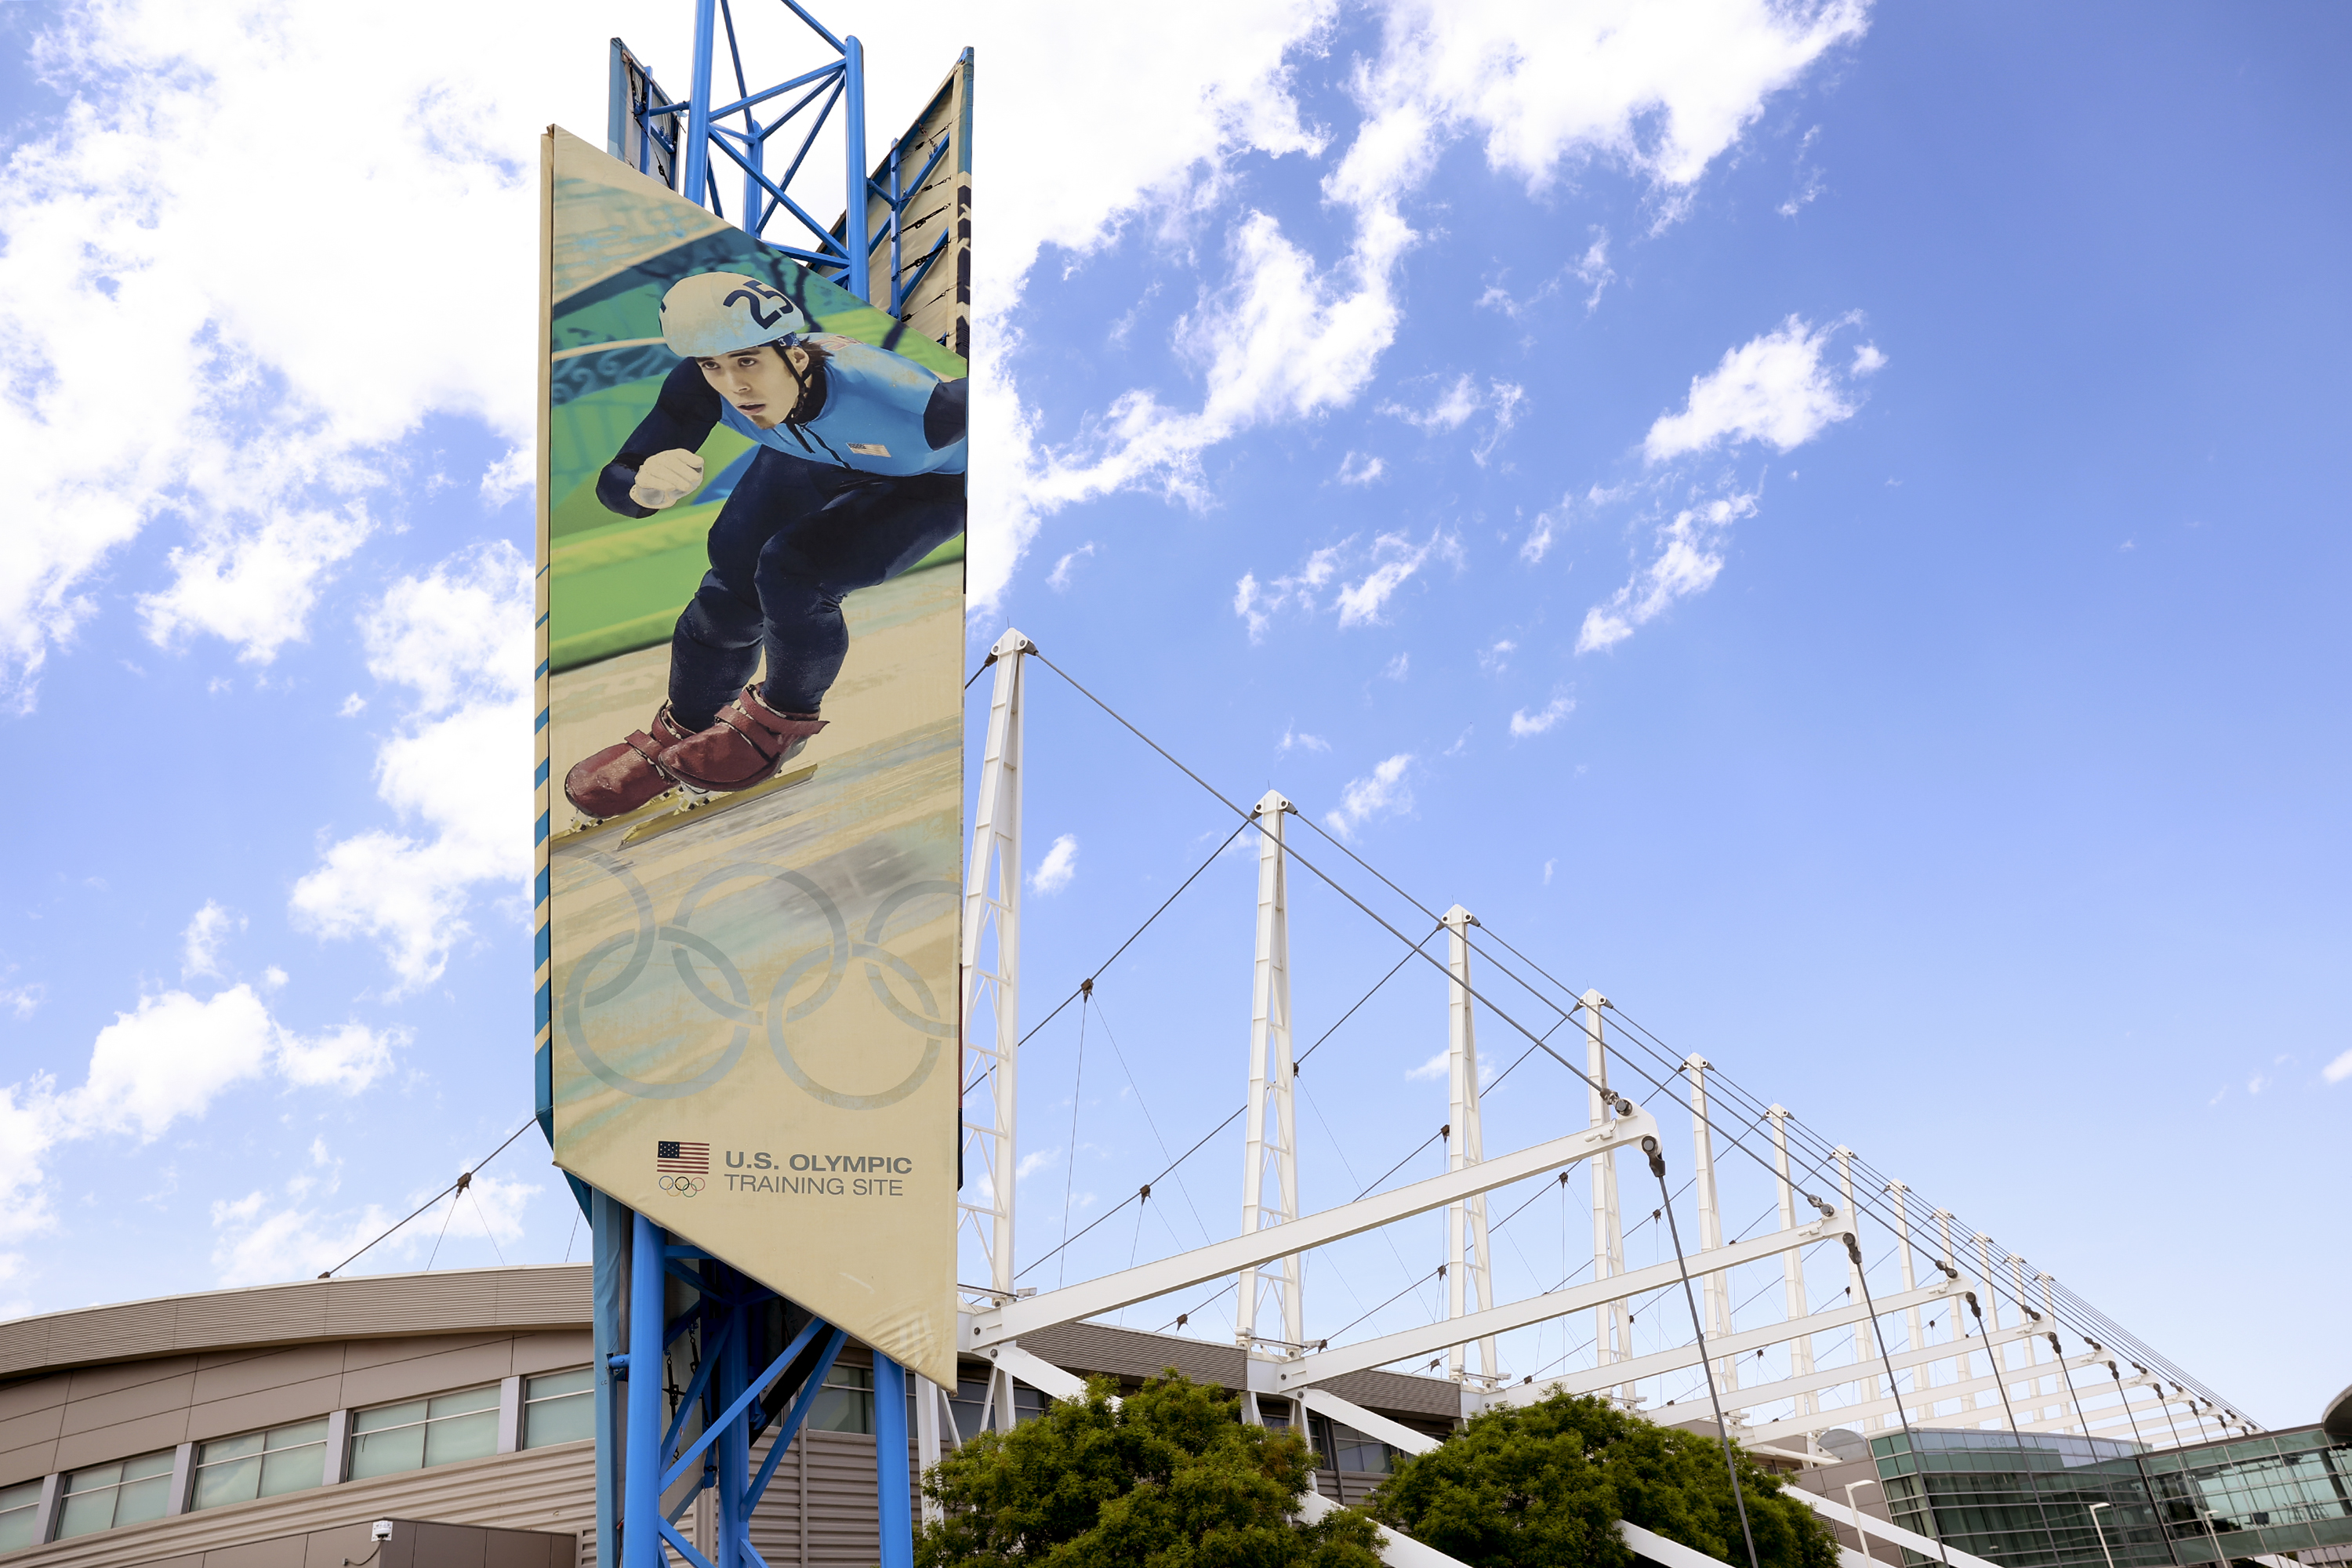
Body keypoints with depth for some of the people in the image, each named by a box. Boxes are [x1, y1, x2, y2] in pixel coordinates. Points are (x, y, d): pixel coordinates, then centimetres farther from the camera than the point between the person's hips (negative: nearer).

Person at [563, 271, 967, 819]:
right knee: (730, 590, -5)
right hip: (810, 461, 5)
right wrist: (644, 488, -50)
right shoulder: (702, 388, -29)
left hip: (931, 482, -4)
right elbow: (615, 481, -27)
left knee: (790, 573, -25)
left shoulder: (892, 399, -44)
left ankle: (780, 721, 5)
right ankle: (682, 734, 25)